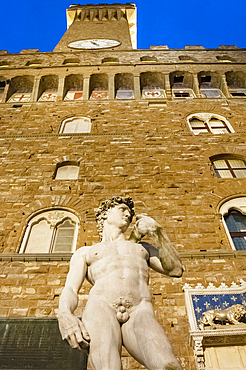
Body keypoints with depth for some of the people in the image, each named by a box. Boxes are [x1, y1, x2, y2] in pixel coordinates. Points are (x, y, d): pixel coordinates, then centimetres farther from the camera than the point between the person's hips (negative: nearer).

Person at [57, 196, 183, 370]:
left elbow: (175, 270, 20)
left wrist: (157, 232, 11)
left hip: (139, 312, 2)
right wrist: (64, 315, -11)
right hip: (101, 308, -1)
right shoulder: (85, 253, 30)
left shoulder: (142, 248, 35)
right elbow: (70, 290, 13)